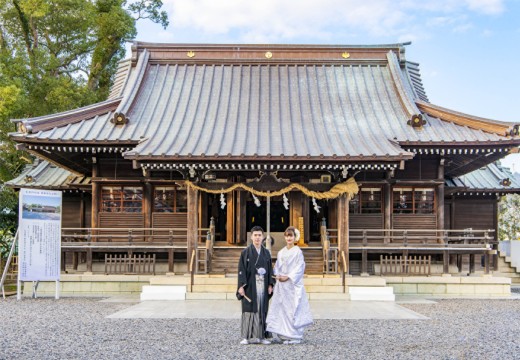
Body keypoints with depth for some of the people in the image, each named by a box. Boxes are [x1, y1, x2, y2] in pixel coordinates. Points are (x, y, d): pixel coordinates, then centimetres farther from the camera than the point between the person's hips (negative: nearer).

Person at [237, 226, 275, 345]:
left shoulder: (266, 253, 12)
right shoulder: (246, 252, 1)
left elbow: (270, 269, 12)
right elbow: (241, 269, -4)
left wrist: (270, 285, 2)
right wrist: (241, 286, -12)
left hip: (263, 285, 3)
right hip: (250, 286, -3)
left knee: (262, 310, 4)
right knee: (249, 310, -3)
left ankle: (262, 336, 9)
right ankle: (247, 337, 1)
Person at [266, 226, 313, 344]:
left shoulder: (297, 251, -5)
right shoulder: (281, 252, 13)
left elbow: (299, 268, -9)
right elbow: (277, 266, 16)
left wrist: (288, 277, -15)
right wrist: (277, 275, -3)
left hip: (293, 284, -6)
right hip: (281, 285, 6)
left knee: (292, 309, -5)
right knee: (280, 308, 4)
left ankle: (294, 336, 1)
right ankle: (280, 335, 10)